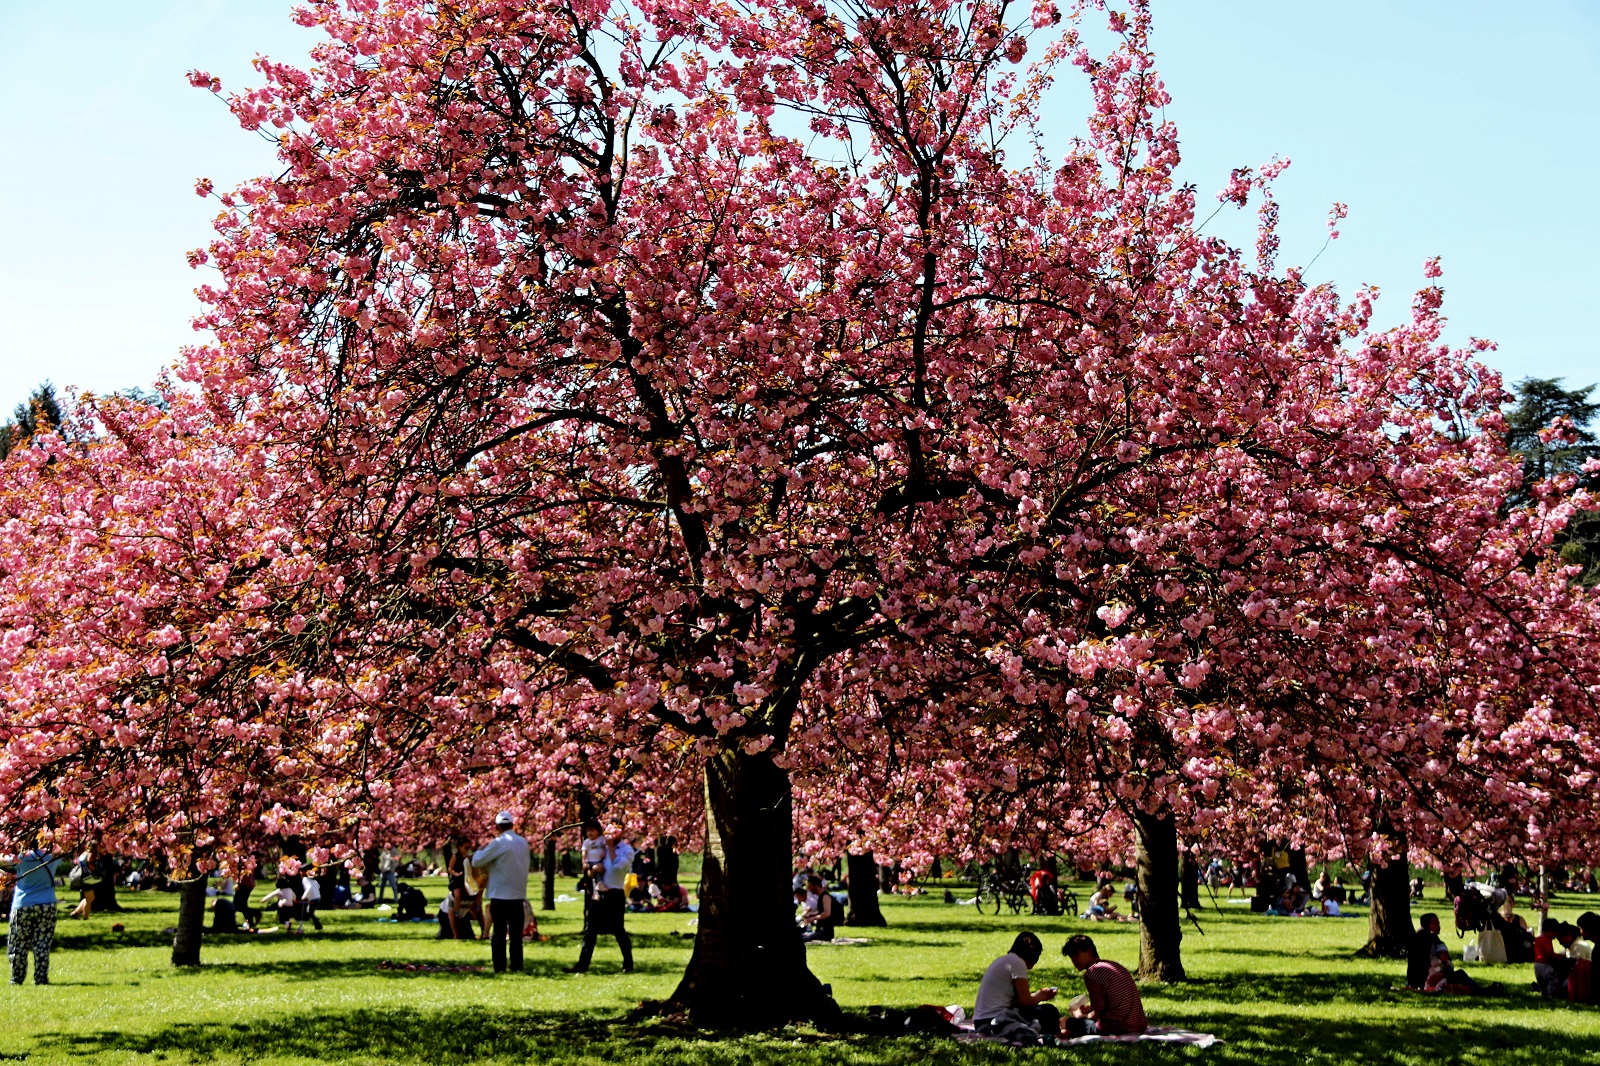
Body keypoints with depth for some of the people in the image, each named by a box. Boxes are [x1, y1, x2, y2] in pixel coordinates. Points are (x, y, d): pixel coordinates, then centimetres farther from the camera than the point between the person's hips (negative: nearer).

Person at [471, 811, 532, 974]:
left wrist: (481, 849, 8)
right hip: (518, 894, 5)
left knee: (499, 933, 2)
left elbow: (476, 861, -12)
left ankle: (500, 967, 1)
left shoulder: (498, 843, -13)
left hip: (500, 895, -5)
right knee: (516, 933, 8)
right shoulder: (523, 842, 7)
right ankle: (517, 967, 7)